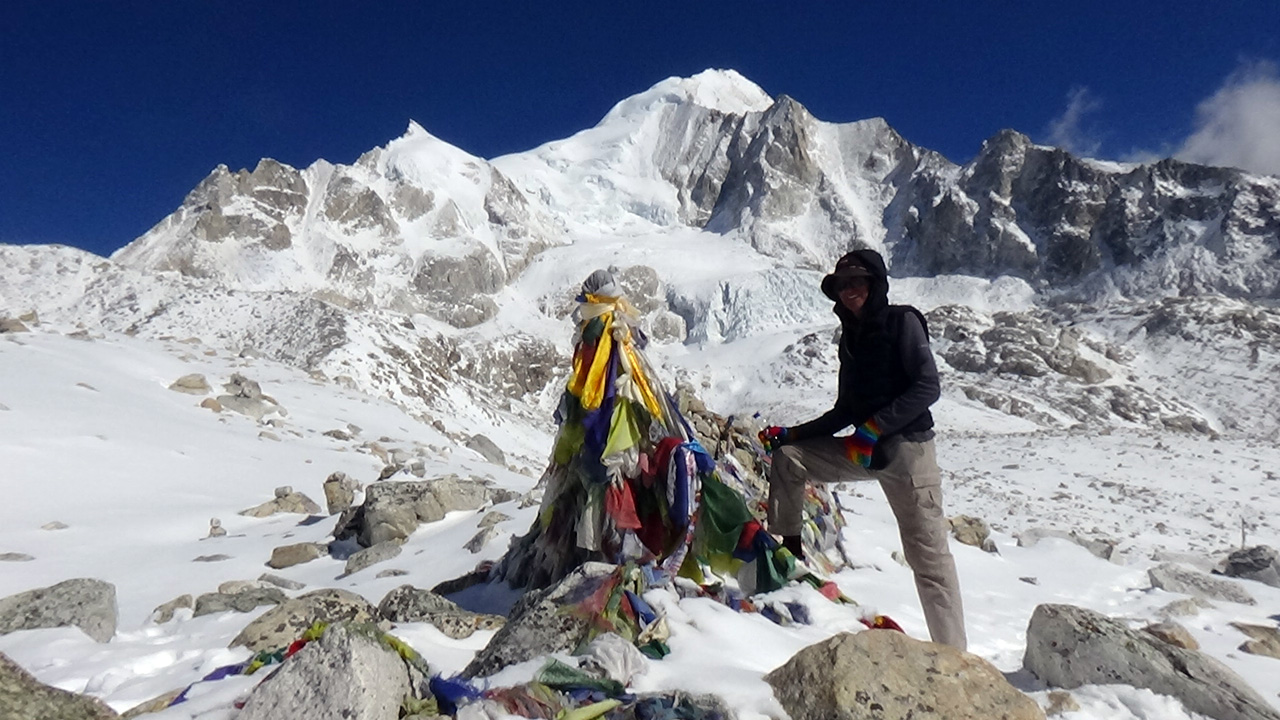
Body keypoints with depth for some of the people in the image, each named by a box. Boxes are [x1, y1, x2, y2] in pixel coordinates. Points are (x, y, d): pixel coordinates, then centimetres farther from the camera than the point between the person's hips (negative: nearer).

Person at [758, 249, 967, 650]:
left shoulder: (902, 321, -4)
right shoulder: (851, 337, 16)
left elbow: (927, 387, -15)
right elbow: (845, 410, 18)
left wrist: (874, 429, -20)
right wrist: (791, 434, 11)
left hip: (907, 447, -7)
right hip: (864, 449, 7)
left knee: (928, 554, -4)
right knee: (787, 456, 0)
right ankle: (787, 548, 10)